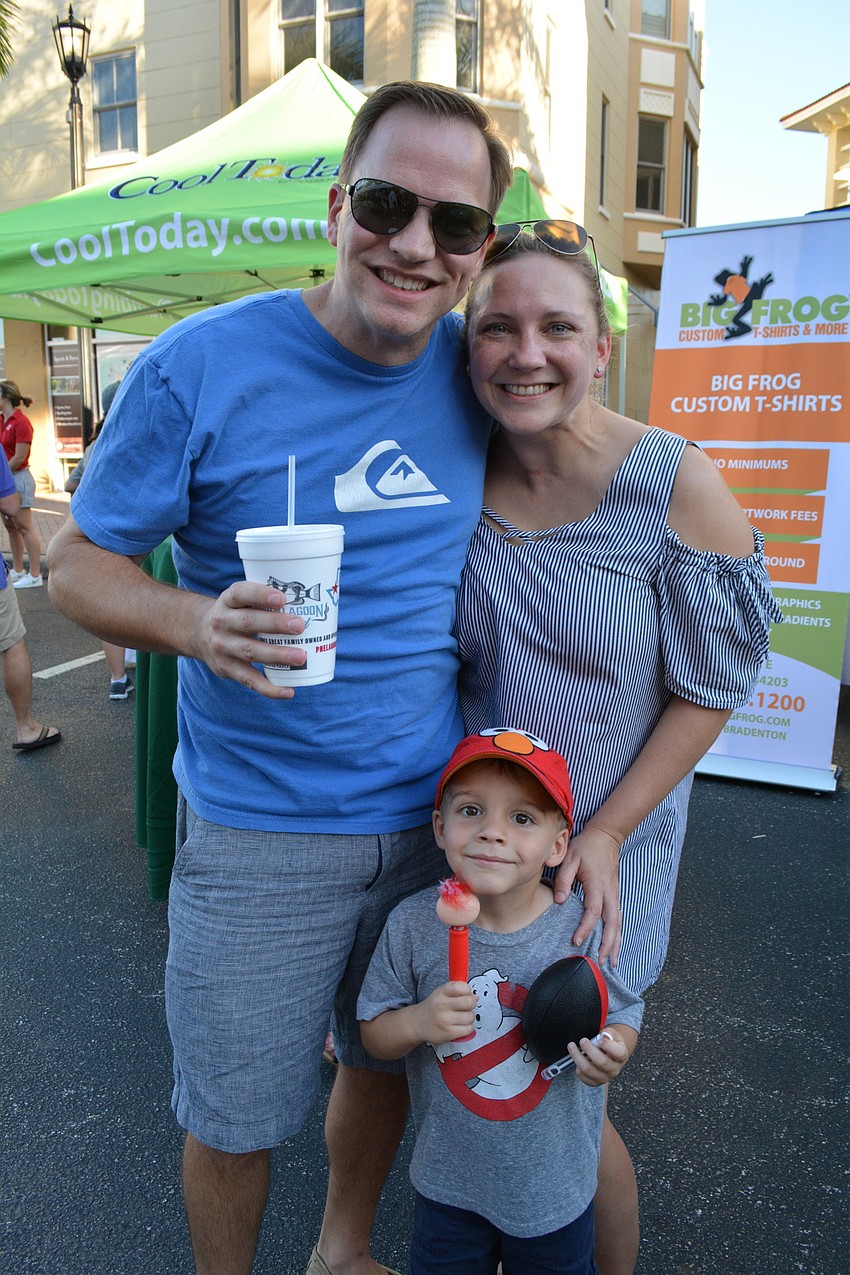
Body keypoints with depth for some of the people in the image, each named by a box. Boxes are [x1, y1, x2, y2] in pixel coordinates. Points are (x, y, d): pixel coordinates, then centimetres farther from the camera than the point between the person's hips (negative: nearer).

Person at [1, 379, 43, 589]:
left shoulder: (21, 422, -14)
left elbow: (19, 457, -17)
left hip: (18, 479, -9)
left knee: (24, 527, -5)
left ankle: (34, 575, -1)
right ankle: (17, 571, 22)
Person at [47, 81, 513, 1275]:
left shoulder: (475, 372, -2)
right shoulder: (204, 365, -14)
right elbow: (79, 562, -7)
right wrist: (201, 624, -29)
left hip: (432, 816, 4)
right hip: (261, 830, -3)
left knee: (388, 1063, 25)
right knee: (234, 1120, 15)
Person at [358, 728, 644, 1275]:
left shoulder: (582, 928, -21)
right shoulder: (413, 925, -18)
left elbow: (623, 1017, -6)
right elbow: (374, 1033, -8)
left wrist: (611, 1050, -27)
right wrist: (419, 1022, -28)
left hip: (555, 1184, 0)